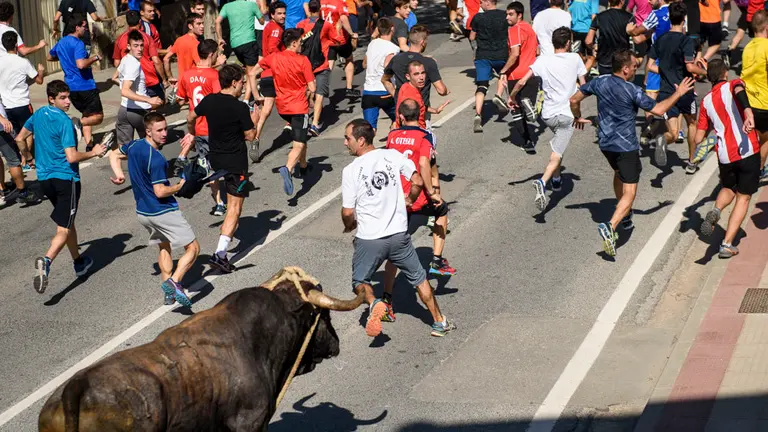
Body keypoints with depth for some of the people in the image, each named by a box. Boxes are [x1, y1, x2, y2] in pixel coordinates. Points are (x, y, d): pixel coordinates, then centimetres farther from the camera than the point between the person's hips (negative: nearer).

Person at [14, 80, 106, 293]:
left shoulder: (38, 114, 6)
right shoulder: (64, 122, -17)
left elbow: (20, 139, 19)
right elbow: (72, 157, -21)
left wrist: (27, 156, 36)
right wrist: (93, 153, -7)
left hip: (45, 178, 8)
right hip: (65, 178, -8)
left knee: (67, 221, 24)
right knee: (64, 230, -8)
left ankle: (79, 262, 35)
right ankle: (46, 261, -32)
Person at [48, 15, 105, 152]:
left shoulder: (60, 43, 11)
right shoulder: (78, 43, -16)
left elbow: (50, 57, 29)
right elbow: (81, 64, -30)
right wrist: (95, 58, -15)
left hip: (71, 87, 8)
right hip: (85, 86, -8)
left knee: (87, 115, 20)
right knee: (98, 117, 1)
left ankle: (89, 145, 10)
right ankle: (79, 123, -25)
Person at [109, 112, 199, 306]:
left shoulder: (134, 145, 2)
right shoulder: (156, 159, -25)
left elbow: (114, 155, 21)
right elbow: (160, 192, -23)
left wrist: (119, 175, 9)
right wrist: (180, 186, -8)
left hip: (143, 212, 9)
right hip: (164, 212, -9)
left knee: (164, 247, 25)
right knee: (193, 248, -3)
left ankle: (168, 293, 21)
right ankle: (174, 281, -22)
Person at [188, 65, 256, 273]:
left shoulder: (209, 100, -1)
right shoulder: (240, 108, -19)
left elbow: (190, 118, 15)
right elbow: (250, 135, -13)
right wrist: (253, 120, 6)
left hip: (215, 158, 7)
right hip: (236, 161, -7)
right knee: (235, 207, -7)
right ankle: (220, 254, -17)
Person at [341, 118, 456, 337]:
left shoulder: (350, 171, -13)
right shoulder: (393, 155, -4)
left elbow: (348, 212, -10)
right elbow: (418, 182, 0)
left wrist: (349, 226, 12)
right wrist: (410, 199, 20)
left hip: (368, 238, -3)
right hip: (399, 234, 3)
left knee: (360, 281, 18)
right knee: (418, 278, 20)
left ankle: (374, 303, -13)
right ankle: (440, 322, 25)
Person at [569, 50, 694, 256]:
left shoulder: (600, 82, -3)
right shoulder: (632, 91, -17)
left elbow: (574, 99, 5)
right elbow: (658, 109, -11)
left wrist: (577, 117, 25)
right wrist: (678, 93, 2)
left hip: (605, 143, 7)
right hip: (626, 146, -7)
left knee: (619, 173, 34)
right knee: (629, 193, -6)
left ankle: (625, 216, 48)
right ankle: (610, 226, -27)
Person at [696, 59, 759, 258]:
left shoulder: (706, 101, 12)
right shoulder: (732, 85, 2)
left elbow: (699, 138, 10)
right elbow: (738, 90, -26)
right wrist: (748, 112, -41)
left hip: (725, 156, 3)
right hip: (748, 151, -3)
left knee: (728, 189, 29)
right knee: (743, 197, 11)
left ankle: (715, 211, -3)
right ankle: (727, 244, 4)